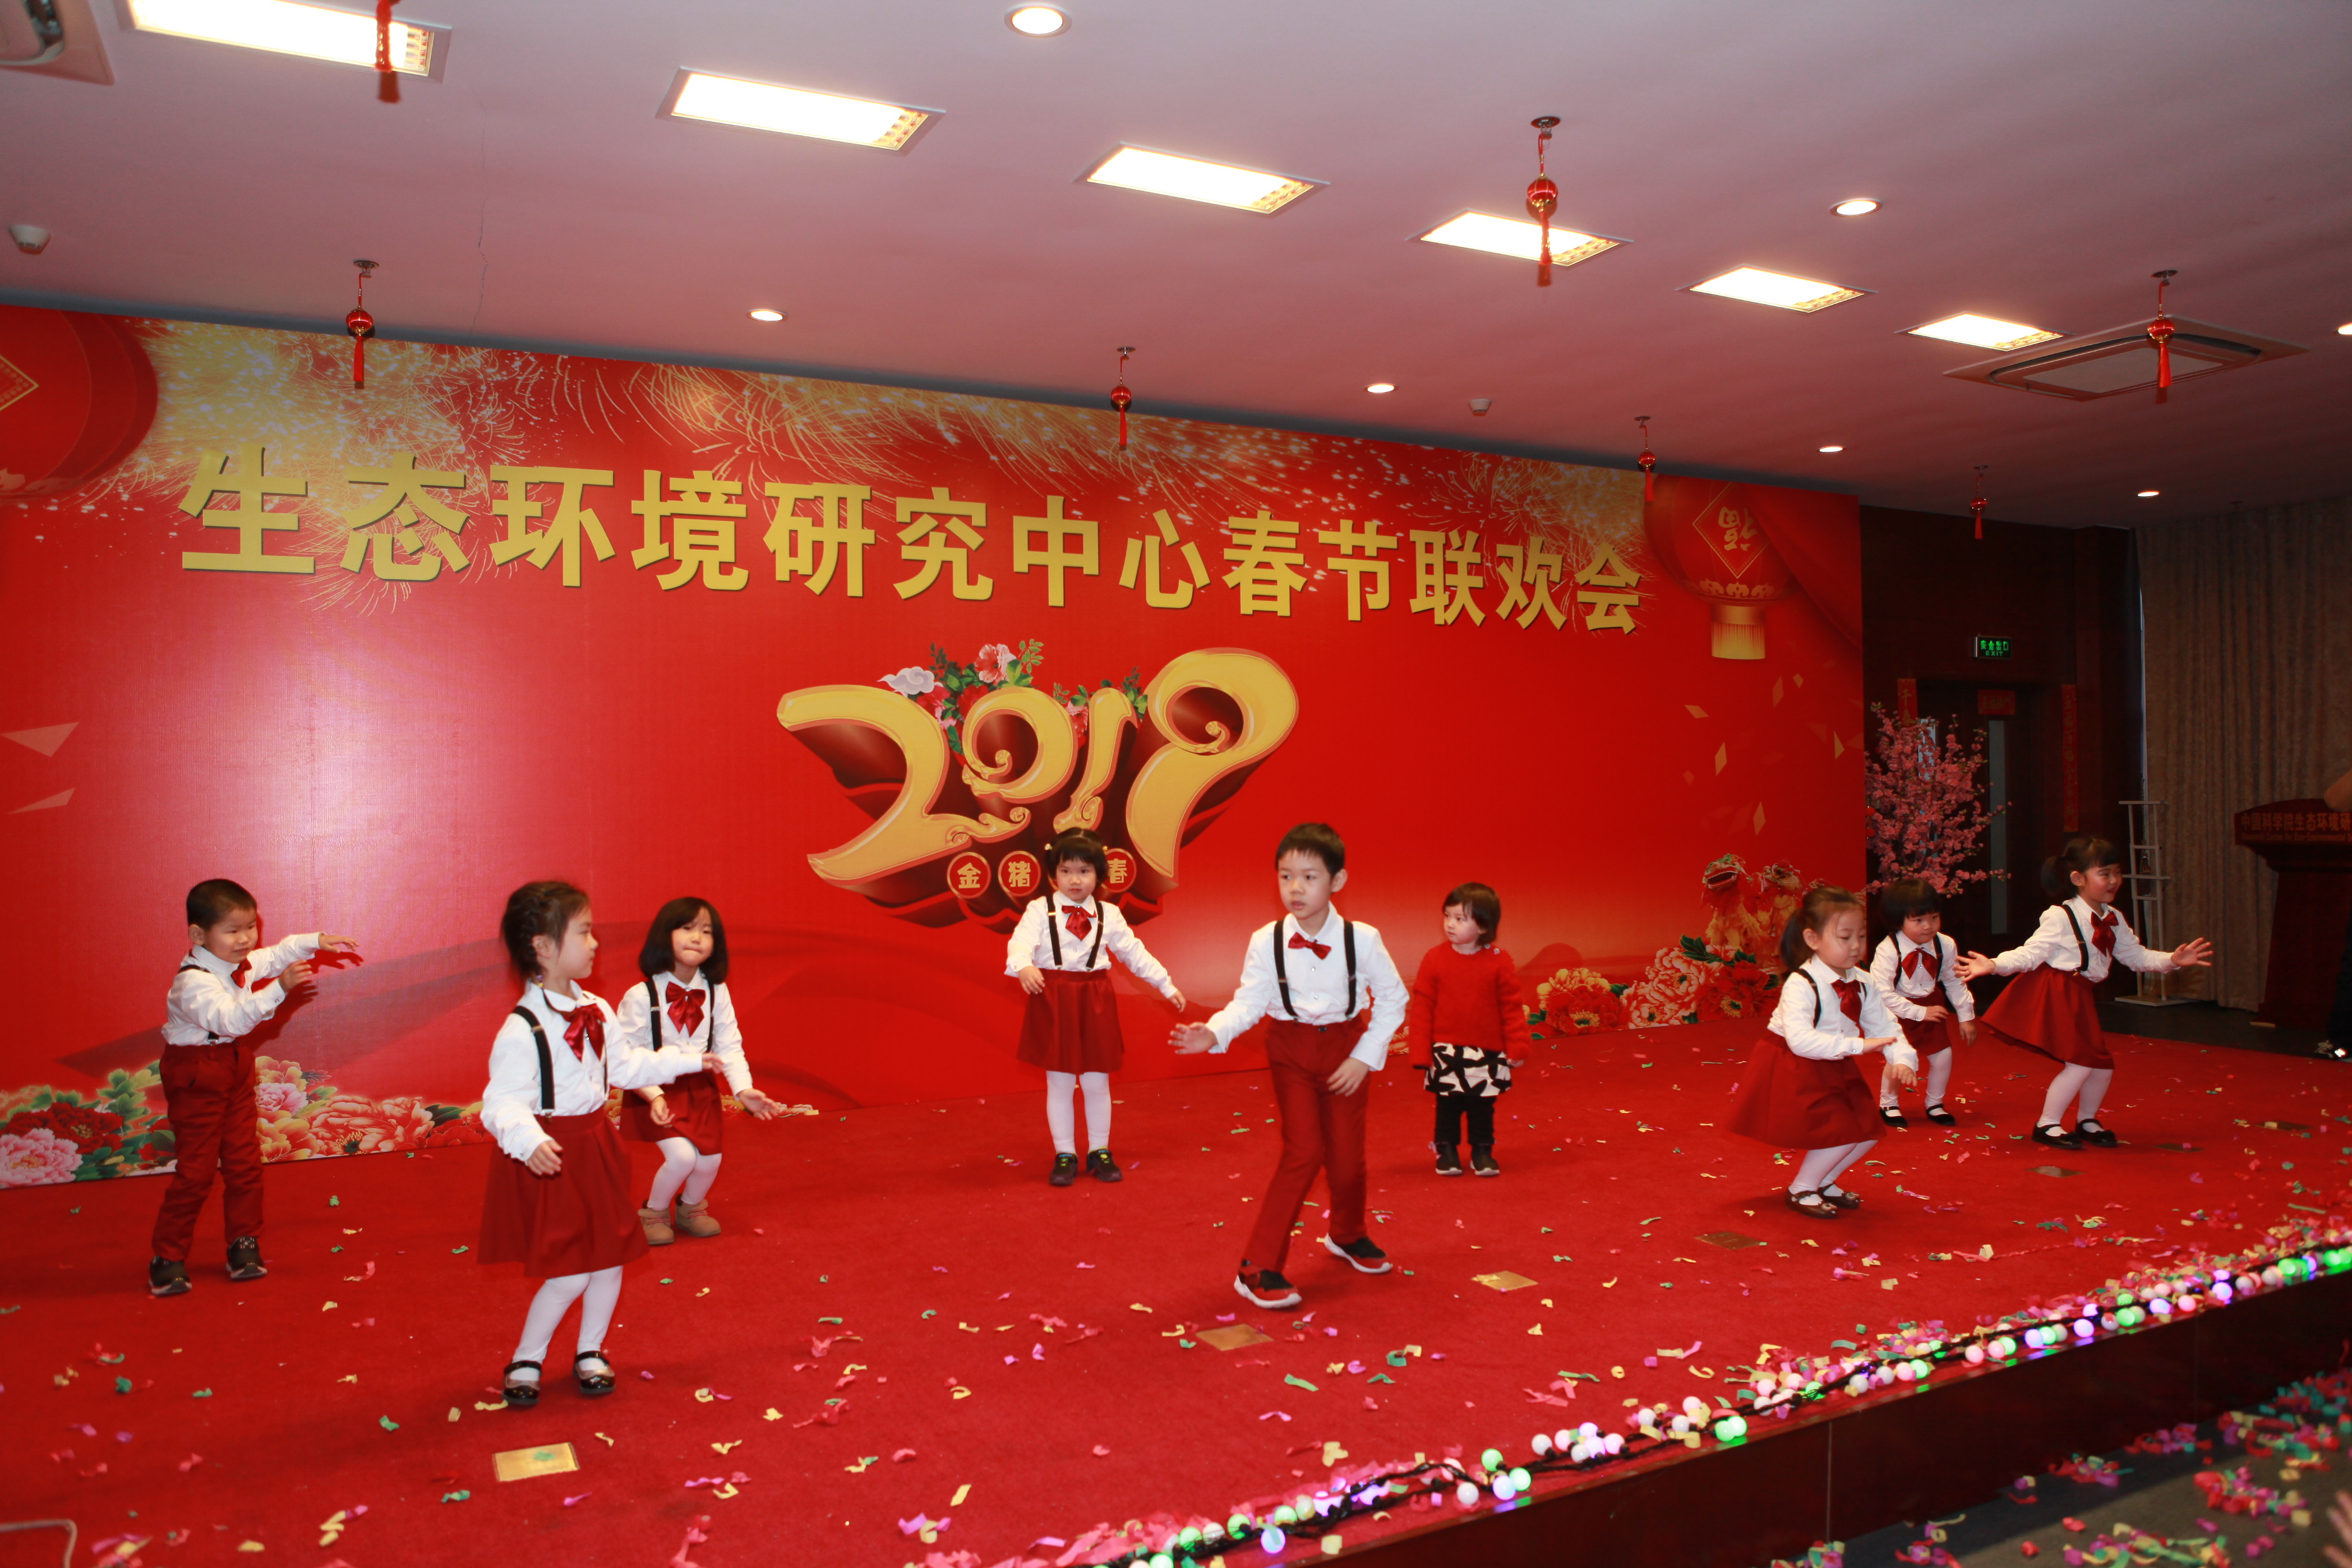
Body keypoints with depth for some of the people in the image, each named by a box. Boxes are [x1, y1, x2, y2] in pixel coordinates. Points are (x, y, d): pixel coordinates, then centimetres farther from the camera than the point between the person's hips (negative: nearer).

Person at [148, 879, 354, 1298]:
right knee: (195, 1170, -3)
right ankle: (167, 1260, 10)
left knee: (245, 1162, 10)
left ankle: (244, 1246, 21)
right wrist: (279, 988, -49)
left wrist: (317, 941, 7)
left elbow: (278, 953, 20)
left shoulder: (244, 963, 0)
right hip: (197, 1077, -8)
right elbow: (230, 1018, -40)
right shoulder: (194, 981, -26)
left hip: (235, 1067, 8)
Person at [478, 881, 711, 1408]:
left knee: (611, 1257, 12)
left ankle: (591, 1353, 33)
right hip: (551, 1157, -7)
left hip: (595, 1145, 7)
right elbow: (503, 1101, -26)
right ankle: (525, 1362, 20)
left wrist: (687, 1060, 18)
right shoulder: (521, 1030, -21)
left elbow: (626, 1064, 17)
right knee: (568, 1273, -4)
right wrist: (529, 1141, -43)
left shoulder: (596, 1011, 3)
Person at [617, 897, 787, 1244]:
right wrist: (653, 1096, -25)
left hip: (702, 1089, 5)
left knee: (710, 1160, 3)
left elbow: (729, 1046, -1)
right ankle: (654, 1212, 13)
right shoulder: (641, 997, -16)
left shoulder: (717, 993, -3)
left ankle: (691, 1208, 37)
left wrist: (744, 1090, -14)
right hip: (660, 1092, -4)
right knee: (681, 1156, -18)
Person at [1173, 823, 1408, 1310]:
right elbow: (1248, 1002, -10)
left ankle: (1347, 1236, 41)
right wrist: (1213, 1034, -29)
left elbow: (1392, 997, -2)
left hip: (1344, 1047, 2)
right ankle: (1258, 1269, -3)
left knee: (1347, 1155, 8)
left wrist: (1365, 1056, -7)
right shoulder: (1266, 942, -14)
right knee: (1304, 1151, -12)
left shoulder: (1361, 939, -13)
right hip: (1292, 1050, -1)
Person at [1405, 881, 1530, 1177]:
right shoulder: (1434, 959, -7)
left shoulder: (1499, 962, -6)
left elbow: (1512, 1007, -1)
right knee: (1448, 1106, 9)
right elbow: (1421, 1008, -5)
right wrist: (1421, 1053, -7)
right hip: (1446, 1053, 0)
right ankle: (1447, 1152, 25)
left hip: (1487, 1053, 0)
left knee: (1483, 1107, 13)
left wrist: (1517, 1047, -5)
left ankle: (1483, 1152, 28)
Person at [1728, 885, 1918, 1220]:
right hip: (1792, 1073, -8)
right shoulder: (1801, 985, -25)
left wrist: (1902, 1058, -20)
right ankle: (1801, 1190, 8)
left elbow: (1885, 1028, 1)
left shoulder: (1862, 985, -1)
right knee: (1841, 1131, -15)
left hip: (1835, 1070, 8)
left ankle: (1824, 1182, 30)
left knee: (1867, 1130, 6)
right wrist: (1856, 1045, -39)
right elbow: (1800, 1039, -37)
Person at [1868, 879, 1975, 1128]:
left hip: (1931, 1007, 5)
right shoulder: (1888, 951, -26)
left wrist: (1966, 1017, 7)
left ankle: (1935, 1104, 29)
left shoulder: (1945, 946, -11)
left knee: (1943, 1056, 2)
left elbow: (1955, 983, 4)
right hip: (1897, 1012, -5)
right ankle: (1888, 1105, 13)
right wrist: (1919, 1013, -23)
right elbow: (1883, 994, -26)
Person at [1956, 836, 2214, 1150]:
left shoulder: (2113, 920, 9)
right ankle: (2047, 1125, 2)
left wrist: (2172, 960, 5)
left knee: (2103, 1064, 10)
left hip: (2079, 998, 8)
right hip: (2053, 995, -8)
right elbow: (2031, 953, -16)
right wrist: (1995, 965, -29)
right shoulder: (2060, 917, -14)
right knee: (2081, 1062, -12)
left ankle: (2087, 1120, 35)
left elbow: (2135, 955, 18)